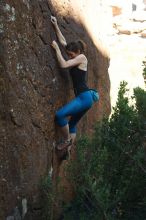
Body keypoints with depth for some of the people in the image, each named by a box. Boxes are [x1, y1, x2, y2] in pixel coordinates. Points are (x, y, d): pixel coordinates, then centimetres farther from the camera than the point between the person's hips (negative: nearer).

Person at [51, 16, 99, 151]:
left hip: (85, 97, -10)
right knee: (71, 124, 14)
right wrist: (56, 26, 18)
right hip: (83, 98, 10)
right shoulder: (77, 59, 17)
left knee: (59, 115, -19)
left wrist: (56, 48, -7)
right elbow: (63, 41, 22)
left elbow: (63, 64, -17)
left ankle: (67, 140, -5)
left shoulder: (82, 57, -7)